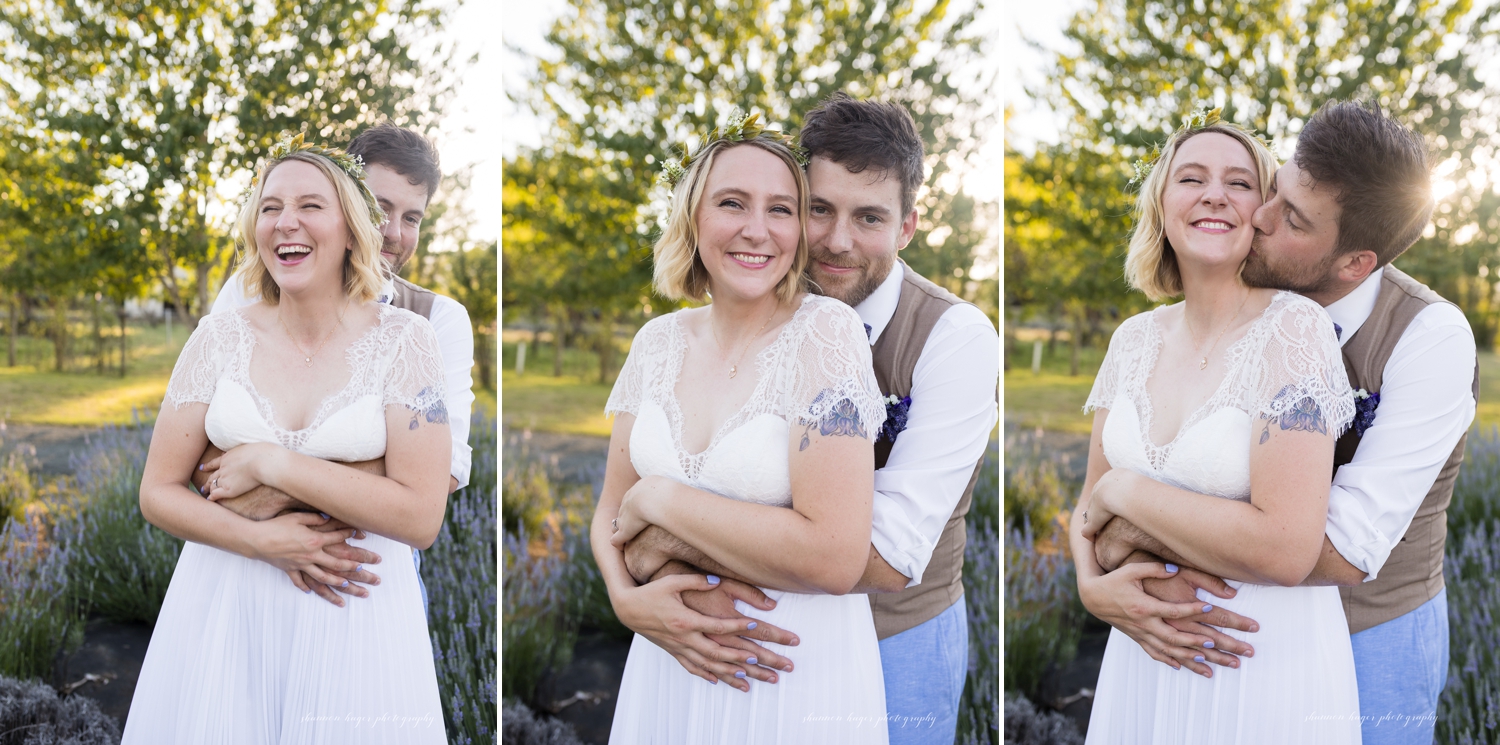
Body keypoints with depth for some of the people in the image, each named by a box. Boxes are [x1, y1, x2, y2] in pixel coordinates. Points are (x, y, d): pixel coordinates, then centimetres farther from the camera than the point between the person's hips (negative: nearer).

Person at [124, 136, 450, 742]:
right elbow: (157, 493, 3)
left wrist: (270, 464, -16)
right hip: (223, 611, 2)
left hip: (356, 617, -2)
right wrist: (261, 541, -14)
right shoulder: (220, 339, 1)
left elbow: (421, 517, -14)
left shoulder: (401, 340, -6)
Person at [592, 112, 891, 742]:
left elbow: (834, 557, -25)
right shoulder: (658, 342, 1)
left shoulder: (825, 331, -16)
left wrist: (659, 499, -17)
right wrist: (628, 594, -14)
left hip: (802, 668, -5)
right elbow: (612, 511, 7)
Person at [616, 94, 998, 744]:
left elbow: (886, 558, -29)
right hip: (771, 627, 4)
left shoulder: (956, 337, -21)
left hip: (897, 643, -3)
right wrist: (636, 589, -32)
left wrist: (676, 541, -27)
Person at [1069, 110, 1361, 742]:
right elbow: (1091, 504, 9)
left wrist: (1124, 491, -15)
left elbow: (1285, 550, -25)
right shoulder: (1135, 339, 3)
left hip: (1271, 662, -5)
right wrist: (1094, 582, -13)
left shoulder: (1293, 327, -15)